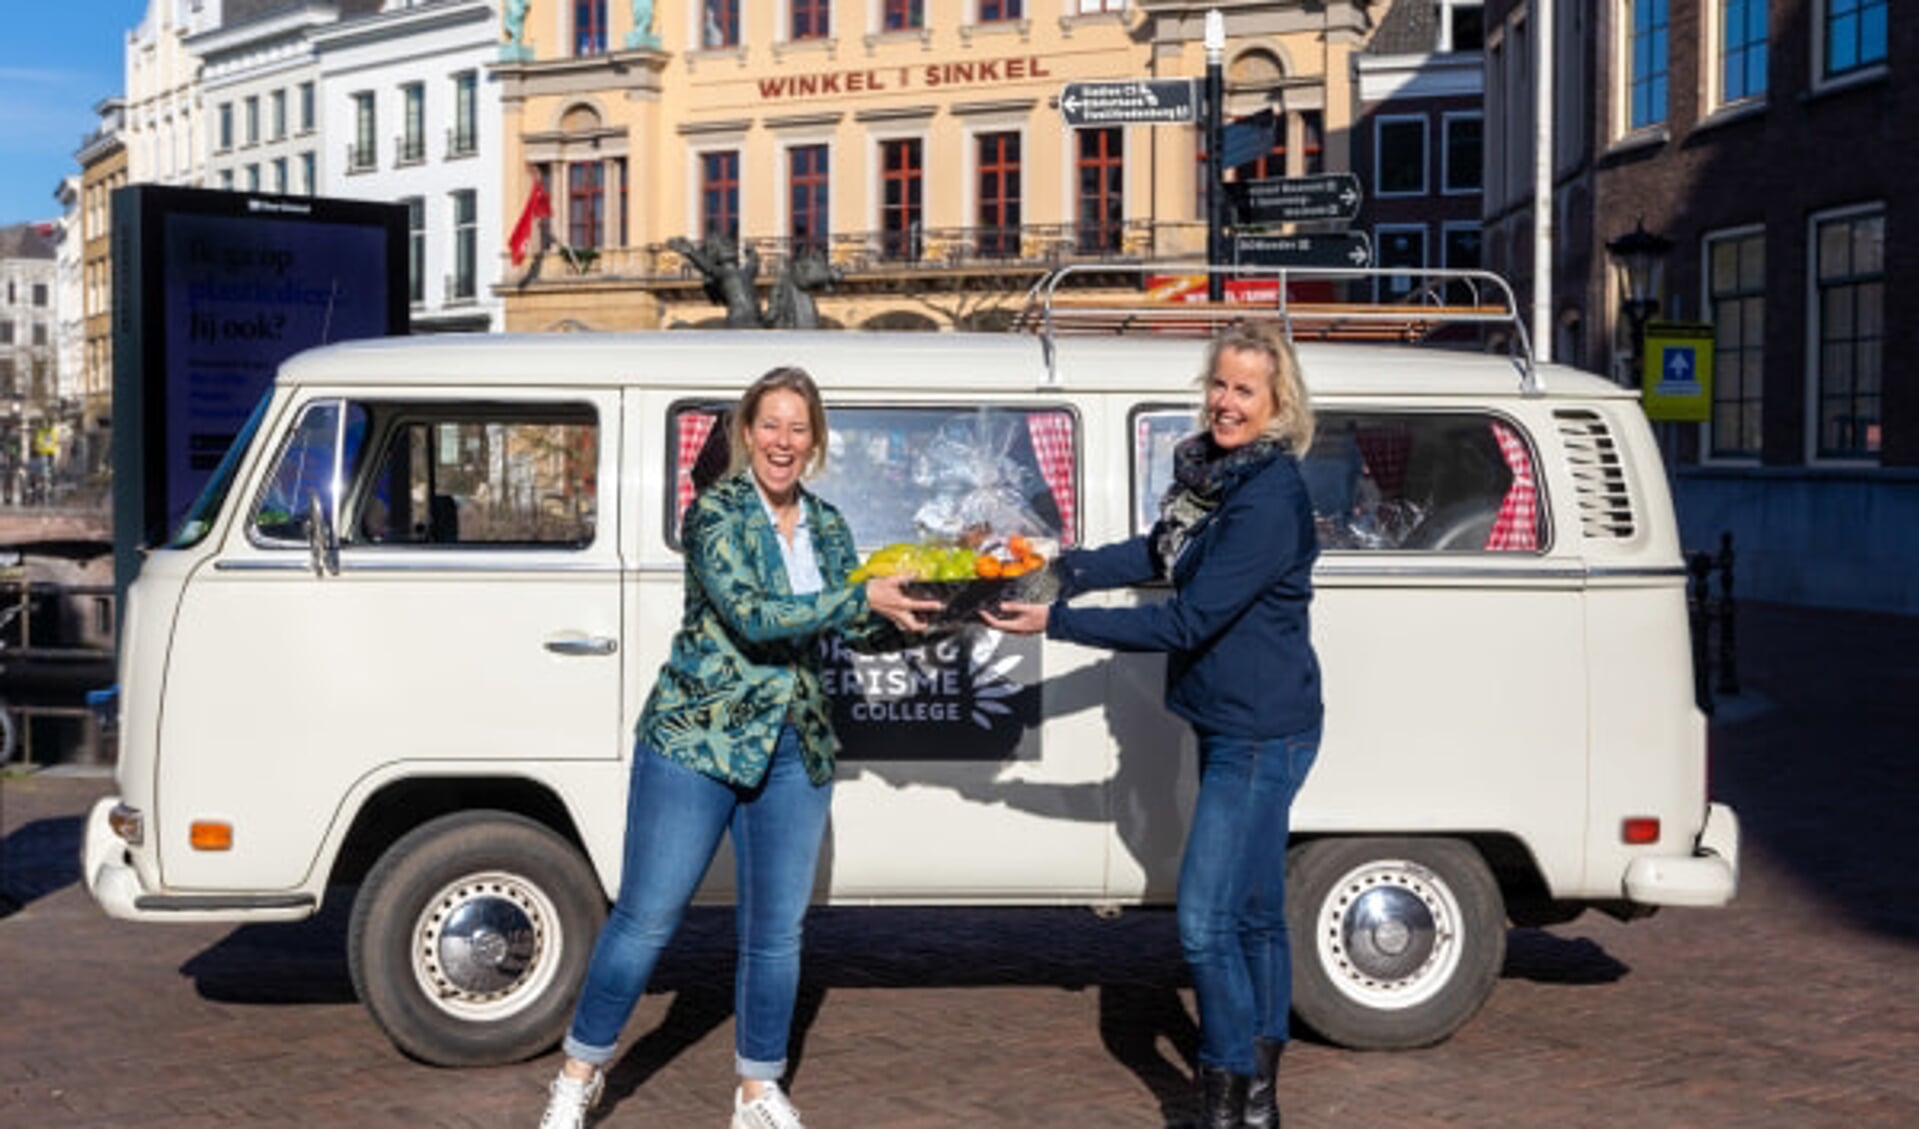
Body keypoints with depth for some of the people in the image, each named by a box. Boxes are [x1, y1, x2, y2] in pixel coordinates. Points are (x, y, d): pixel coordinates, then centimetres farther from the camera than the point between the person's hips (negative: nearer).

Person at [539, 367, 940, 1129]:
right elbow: (752, 616, -22)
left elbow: (859, 630, 10)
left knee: (777, 933, 10)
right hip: (696, 738, -5)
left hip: (795, 751, 5)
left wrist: (908, 613, -9)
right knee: (646, 917, 1)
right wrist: (865, 599, -23)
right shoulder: (715, 512, -9)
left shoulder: (827, 527, 9)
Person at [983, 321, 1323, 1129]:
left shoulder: (1269, 501, -24)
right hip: (1230, 727, 10)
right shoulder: (1211, 472, 4)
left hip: (1260, 735, -10)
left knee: (1205, 922, -7)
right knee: (1254, 912, 17)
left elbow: (1186, 621, -25)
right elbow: (1158, 555, 16)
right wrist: (1059, 571, 2)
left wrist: (1058, 622, -21)